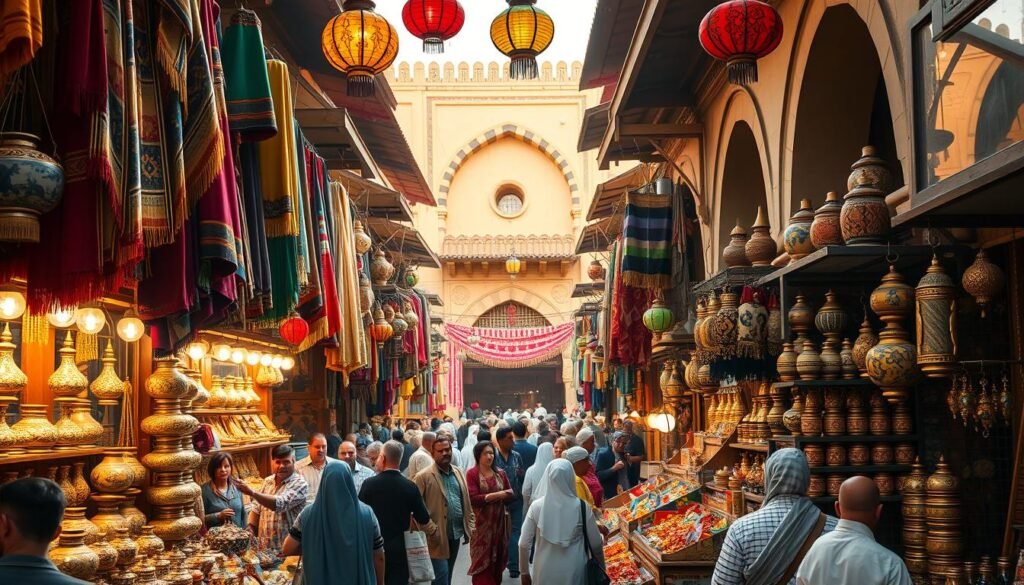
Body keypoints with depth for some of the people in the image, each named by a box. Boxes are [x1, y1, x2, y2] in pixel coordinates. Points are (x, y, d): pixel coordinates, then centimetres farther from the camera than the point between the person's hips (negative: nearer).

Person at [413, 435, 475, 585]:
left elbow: (467, 502, 15)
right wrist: (431, 530, -16)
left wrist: (470, 526, 9)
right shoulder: (423, 477, -9)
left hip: (456, 533, 6)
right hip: (438, 536, -6)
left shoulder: (458, 472, 11)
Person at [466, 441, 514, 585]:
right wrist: (497, 494, -14)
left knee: (498, 559, 9)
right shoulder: (472, 474, -7)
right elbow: (473, 498, -16)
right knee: (482, 561, -2)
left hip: (499, 522, 4)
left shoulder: (500, 473, 8)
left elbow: (511, 494, 3)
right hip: (481, 523, -4)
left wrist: (489, 496, -14)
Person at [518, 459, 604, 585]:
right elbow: (596, 543, -3)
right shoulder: (582, 507, -11)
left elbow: (524, 544, -5)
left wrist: (525, 572, 9)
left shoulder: (537, 506, -10)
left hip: (545, 573, 1)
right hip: (574, 573, -1)